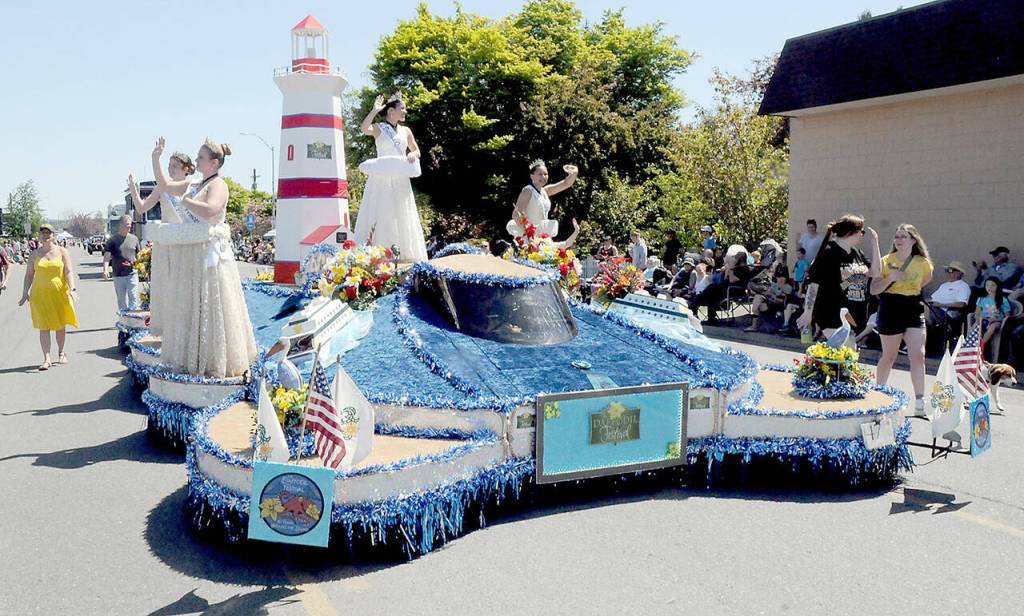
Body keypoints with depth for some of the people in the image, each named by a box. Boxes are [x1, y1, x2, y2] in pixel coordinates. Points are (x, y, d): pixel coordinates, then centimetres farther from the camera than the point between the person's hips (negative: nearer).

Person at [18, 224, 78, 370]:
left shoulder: (62, 251, 1)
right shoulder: (34, 254, 6)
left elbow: (69, 271, -5)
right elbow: (29, 275, 9)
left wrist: (72, 289, -17)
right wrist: (25, 292, 0)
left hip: (60, 293, -1)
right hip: (40, 295, 1)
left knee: (61, 325, 9)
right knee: (44, 327, -4)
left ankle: (61, 353, 30)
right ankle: (47, 359, -5)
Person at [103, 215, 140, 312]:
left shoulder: (134, 239, 8)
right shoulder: (113, 239, 0)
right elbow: (107, 255, -8)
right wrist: (105, 269, -21)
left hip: (132, 274, 1)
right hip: (118, 275, -1)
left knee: (133, 297, -8)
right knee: (121, 300, 10)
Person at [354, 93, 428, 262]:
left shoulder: (406, 131, 13)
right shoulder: (378, 128, 1)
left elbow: (417, 151, 18)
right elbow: (363, 129, -20)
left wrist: (413, 154, -4)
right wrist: (375, 110, -22)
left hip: (400, 180, 4)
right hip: (381, 178, -4)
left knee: (401, 215, 5)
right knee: (379, 214, -6)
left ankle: (403, 253, 10)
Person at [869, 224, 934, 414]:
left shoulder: (923, 263, 2)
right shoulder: (886, 261, -4)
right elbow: (873, 290, -6)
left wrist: (910, 290, 11)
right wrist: (890, 278, -20)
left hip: (914, 310, 2)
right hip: (890, 311, -2)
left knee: (918, 356, -9)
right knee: (889, 356, 10)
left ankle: (919, 403, -6)